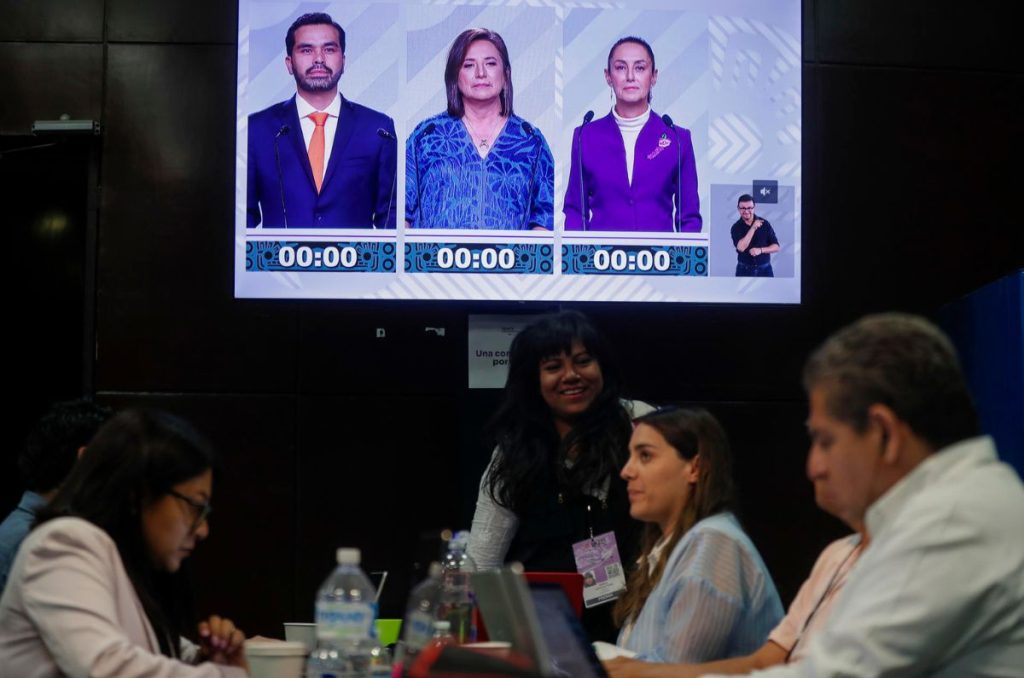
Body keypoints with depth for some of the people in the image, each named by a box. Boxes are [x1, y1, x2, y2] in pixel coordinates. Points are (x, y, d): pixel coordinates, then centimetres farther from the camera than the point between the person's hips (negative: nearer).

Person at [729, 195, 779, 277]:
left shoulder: (764, 224, 0)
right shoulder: (736, 227, -3)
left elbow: (776, 247, -1)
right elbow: (741, 247, -20)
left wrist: (760, 250, -19)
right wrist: (753, 228, -21)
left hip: (765, 270, 1)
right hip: (744, 271, -1)